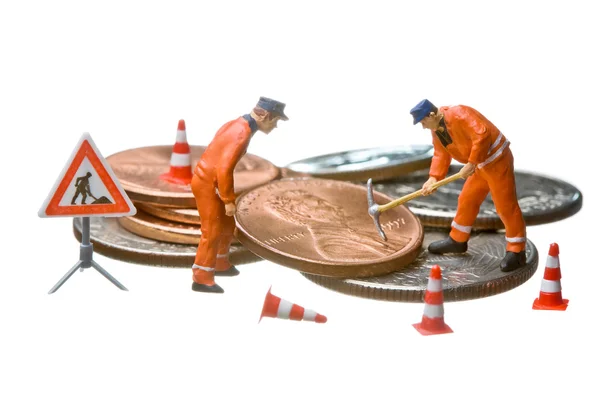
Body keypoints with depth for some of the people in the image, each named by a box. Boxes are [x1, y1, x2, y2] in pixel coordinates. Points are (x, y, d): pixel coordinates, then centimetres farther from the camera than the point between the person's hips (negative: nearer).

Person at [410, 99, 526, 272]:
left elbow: (482, 135, -31)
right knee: (467, 200, 17)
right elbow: (441, 154, 7)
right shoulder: (436, 130, 5)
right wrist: (433, 178, -7)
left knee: (506, 205, -7)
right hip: (480, 165, 10)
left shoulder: (459, 115, -25)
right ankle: (457, 240, 33)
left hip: (497, 161, -10)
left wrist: (471, 163, -29)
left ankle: (516, 252, -1)